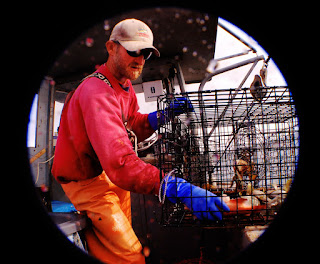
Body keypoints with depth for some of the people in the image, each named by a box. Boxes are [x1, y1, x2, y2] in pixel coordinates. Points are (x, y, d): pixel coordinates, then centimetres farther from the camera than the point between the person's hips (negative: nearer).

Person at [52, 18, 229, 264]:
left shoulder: (125, 85, 3)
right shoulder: (97, 92, -30)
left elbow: (134, 126, 10)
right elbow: (120, 163, -41)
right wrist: (182, 190, -48)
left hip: (110, 171, 9)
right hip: (86, 181, -9)